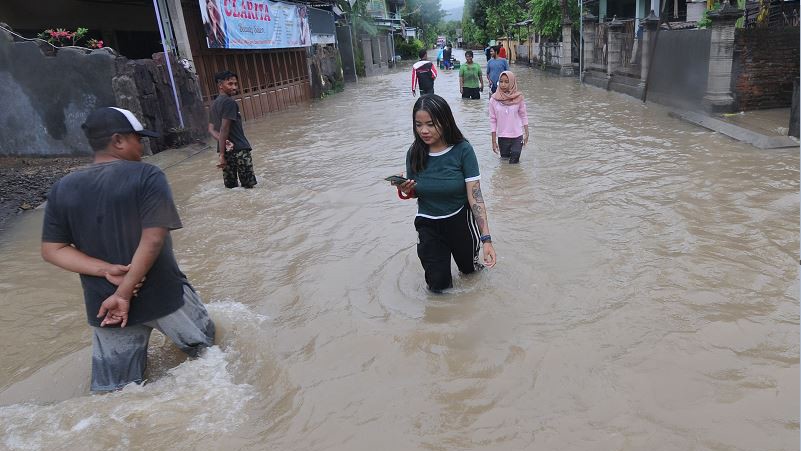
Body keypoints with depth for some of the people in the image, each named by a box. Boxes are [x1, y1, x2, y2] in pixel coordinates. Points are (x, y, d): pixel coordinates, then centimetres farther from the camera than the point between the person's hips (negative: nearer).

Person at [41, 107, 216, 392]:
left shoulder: (62, 189, 1)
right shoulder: (147, 176, -14)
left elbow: (52, 250, -1)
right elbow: (153, 239, -22)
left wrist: (106, 270, -10)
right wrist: (124, 293, -18)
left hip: (103, 306, 4)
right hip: (163, 295, -4)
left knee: (113, 392, 14)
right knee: (207, 351, 23)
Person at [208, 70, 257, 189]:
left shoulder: (214, 104, 16)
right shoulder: (229, 102, -10)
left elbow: (211, 129, 11)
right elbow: (224, 129, -17)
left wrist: (224, 141, -7)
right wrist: (222, 155, -17)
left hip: (227, 149, 9)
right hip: (239, 150, -8)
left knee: (231, 188, 11)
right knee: (249, 186, -5)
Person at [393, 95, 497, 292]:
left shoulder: (462, 150, -20)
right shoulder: (415, 153, -11)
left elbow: (475, 196, -22)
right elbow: (415, 193, 2)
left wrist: (486, 239, -30)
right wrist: (405, 191, -23)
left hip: (460, 221, -2)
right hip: (428, 224, 2)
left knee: (468, 269, 20)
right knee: (438, 285, 6)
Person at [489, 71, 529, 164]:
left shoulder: (518, 98, -7)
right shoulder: (494, 99, -6)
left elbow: (523, 116, 2)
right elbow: (492, 120, -2)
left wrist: (526, 133, 0)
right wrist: (494, 141, -2)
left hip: (517, 136, -1)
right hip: (502, 137, 1)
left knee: (514, 163, 2)